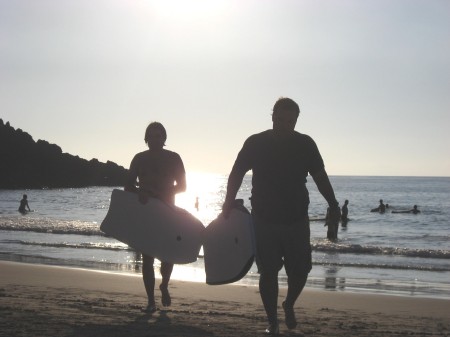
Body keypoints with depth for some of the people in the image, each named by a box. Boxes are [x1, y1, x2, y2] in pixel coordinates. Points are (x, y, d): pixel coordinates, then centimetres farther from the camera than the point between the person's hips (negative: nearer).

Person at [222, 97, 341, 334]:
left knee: (300, 270, 2)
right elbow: (237, 174, 3)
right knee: (268, 272, 1)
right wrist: (229, 204, -6)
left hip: (297, 219, 1)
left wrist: (333, 205, -1)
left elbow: (320, 176, 7)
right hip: (264, 220, -1)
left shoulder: (305, 144, 1)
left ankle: (289, 305, 32)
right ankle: (272, 322, 14)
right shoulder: (255, 143, -3)